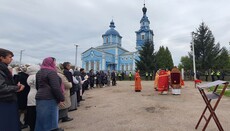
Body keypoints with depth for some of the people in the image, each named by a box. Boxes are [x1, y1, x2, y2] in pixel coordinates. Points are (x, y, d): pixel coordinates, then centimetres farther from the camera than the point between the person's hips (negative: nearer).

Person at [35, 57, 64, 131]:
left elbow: (37, 86, 22)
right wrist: (61, 99, -15)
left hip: (39, 97, 9)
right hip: (49, 99, -9)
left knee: (42, 118, 16)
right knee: (49, 118, 0)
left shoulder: (39, 72, 14)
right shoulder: (51, 72, -15)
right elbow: (56, 87, -22)